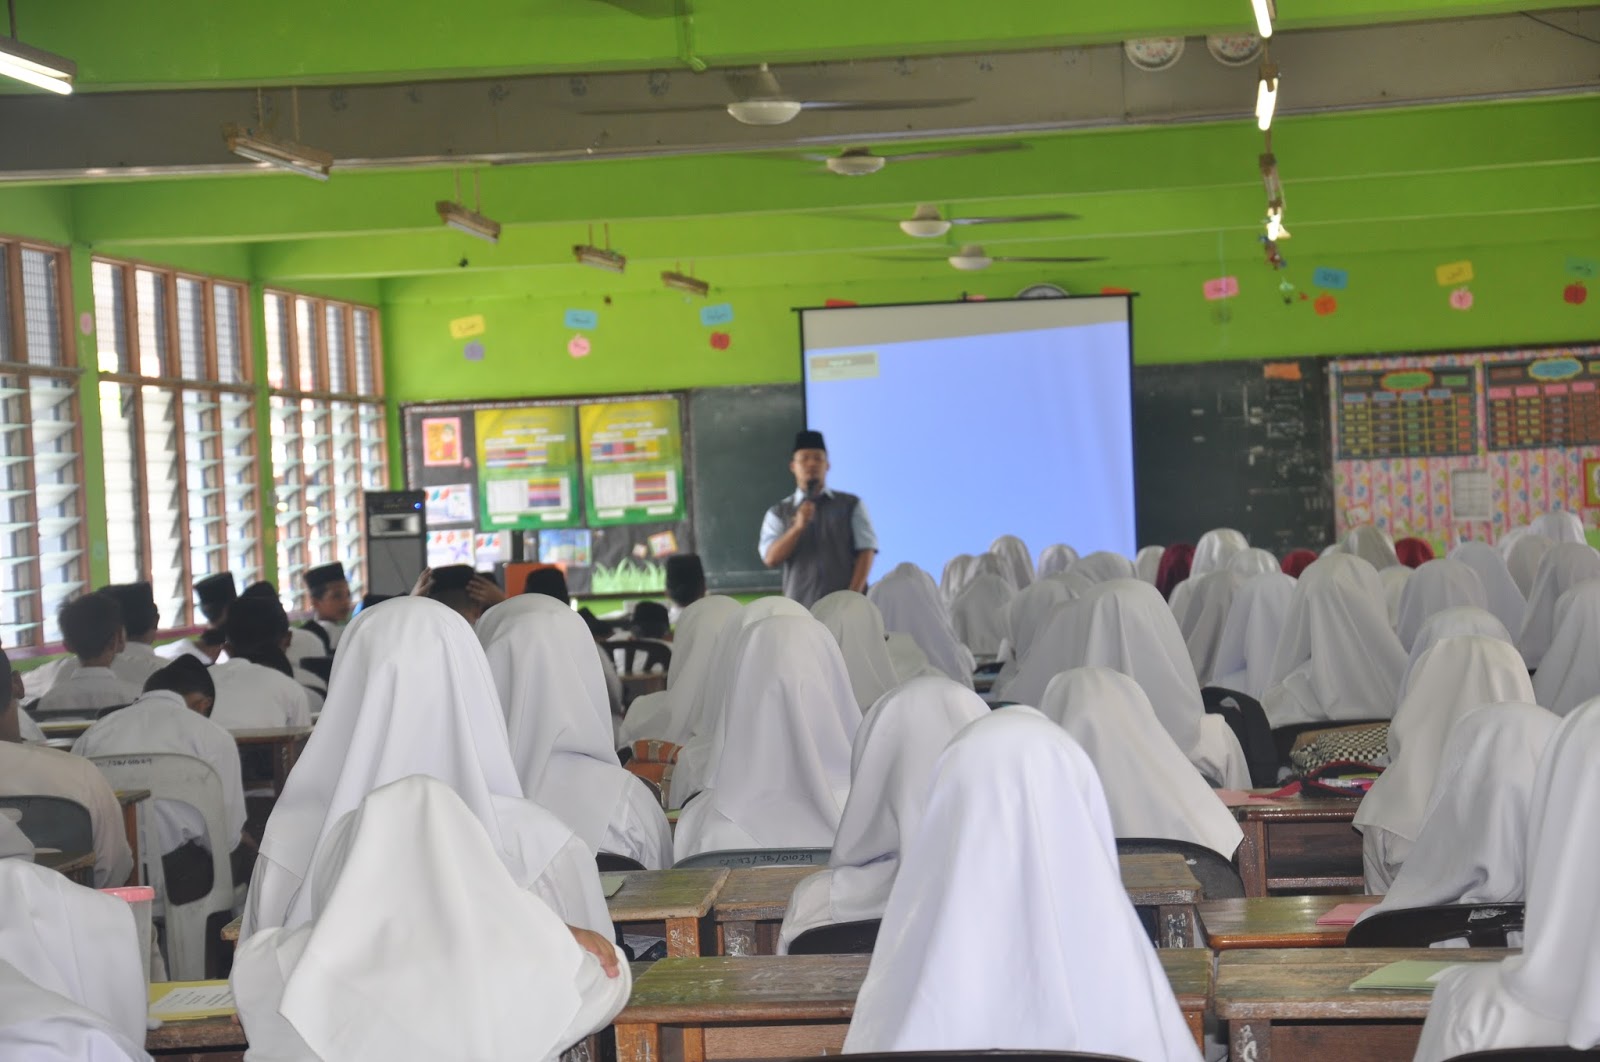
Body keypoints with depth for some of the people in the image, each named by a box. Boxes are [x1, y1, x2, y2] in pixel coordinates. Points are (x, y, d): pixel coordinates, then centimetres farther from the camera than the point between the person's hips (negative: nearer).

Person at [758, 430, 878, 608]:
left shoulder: (851, 505, 10)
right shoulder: (778, 513, 12)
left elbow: (866, 550, 2)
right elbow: (771, 559, 0)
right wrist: (798, 526, -15)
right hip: (802, 609, 0)